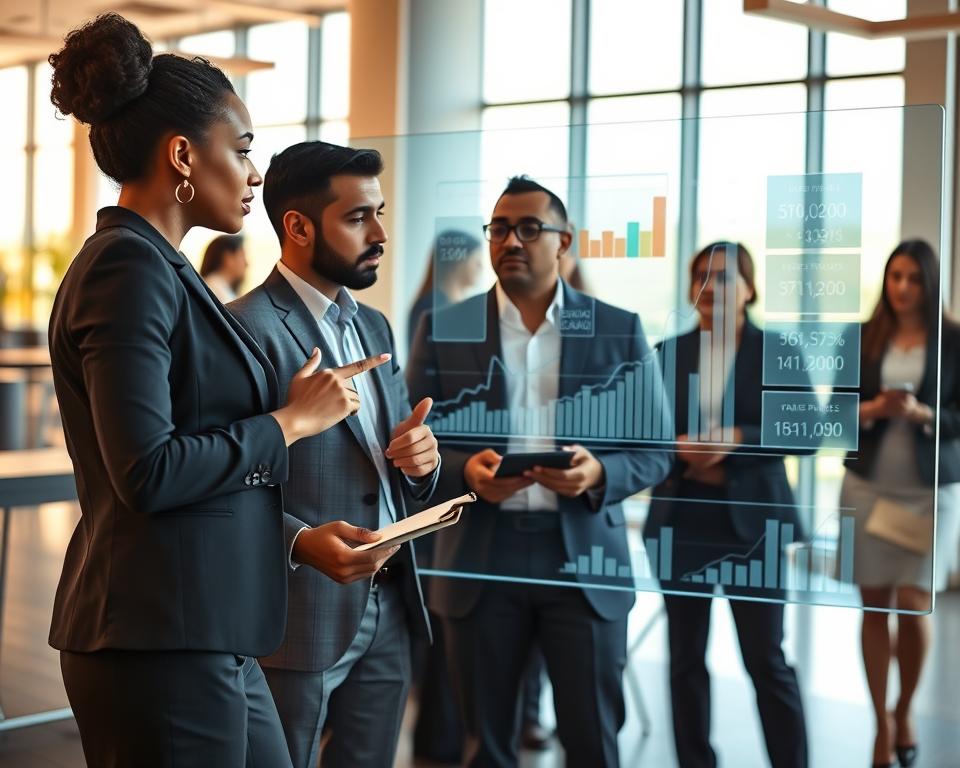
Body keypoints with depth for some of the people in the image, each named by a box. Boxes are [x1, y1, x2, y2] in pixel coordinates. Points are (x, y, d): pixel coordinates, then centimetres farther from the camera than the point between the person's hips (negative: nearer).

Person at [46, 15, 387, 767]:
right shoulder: (128, 269, -14)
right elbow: (147, 472, -22)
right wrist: (290, 422, -11)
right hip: (157, 640, -10)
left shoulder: (158, 267, 16)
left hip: (208, 637, 10)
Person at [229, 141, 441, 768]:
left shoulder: (374, 326, 15)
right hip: (299, 615, -7)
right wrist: (302, 541, -30)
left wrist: (421, 458, -3)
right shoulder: (250, 328, -11)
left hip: (388, 608, 7)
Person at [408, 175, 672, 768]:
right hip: (480, 559, 1)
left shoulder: (620, 330, 3)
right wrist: (464, 469, -16)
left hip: (585, 559, 0)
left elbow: (656, 449, 4)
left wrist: (599, 473, -16)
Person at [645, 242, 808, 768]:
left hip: (752, 521, -2)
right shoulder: (667, 353, 7)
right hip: (682, 522, 3)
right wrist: (679, 446, -13)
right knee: (686, 658, 7)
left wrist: (737, 439, -19)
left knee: (767, 661, 0)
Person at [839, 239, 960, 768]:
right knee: (874, 606, 3)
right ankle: (882, 725, 15)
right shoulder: (862, 339, 4)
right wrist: (872, 409, -13)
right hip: (867, 485, 2)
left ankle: (905, 713, 20)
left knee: (913, 606, -6)